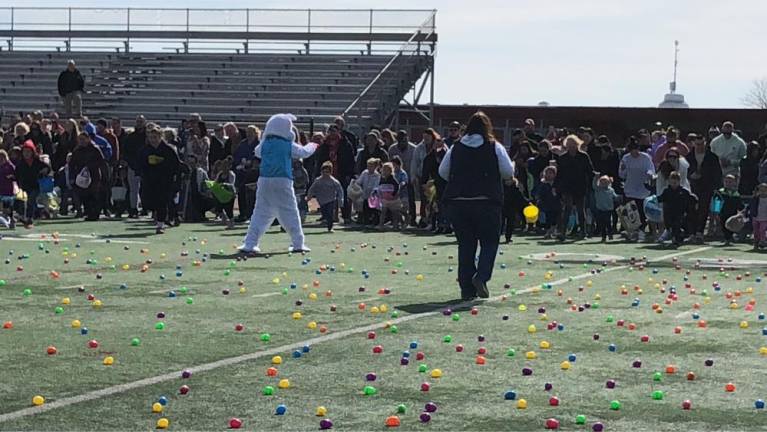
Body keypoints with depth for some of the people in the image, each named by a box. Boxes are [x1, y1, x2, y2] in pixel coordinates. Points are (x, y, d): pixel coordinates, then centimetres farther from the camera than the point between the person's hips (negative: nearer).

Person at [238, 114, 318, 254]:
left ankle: (249, 244, -3)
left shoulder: (264, 144, 7)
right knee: (290, 212, 7)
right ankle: (298, 243, 9)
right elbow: (304, 152, 13)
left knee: (261, 212, 5)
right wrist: (312, 146, 35)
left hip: (264, 180, 3)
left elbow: (257, 152, 27)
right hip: (283, 181, -3)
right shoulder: (289, 145, 0)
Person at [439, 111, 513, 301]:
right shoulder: (494, 147, -1)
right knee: (489, 242, 9)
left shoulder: (456, 148, 5)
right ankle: (481, 276, -14)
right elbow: (509, 172, -1)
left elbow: (443, 172, 8)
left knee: (465, 244, 9)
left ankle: (467, 288, 7)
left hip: (457, 202, 3)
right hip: (486, 202, -3)